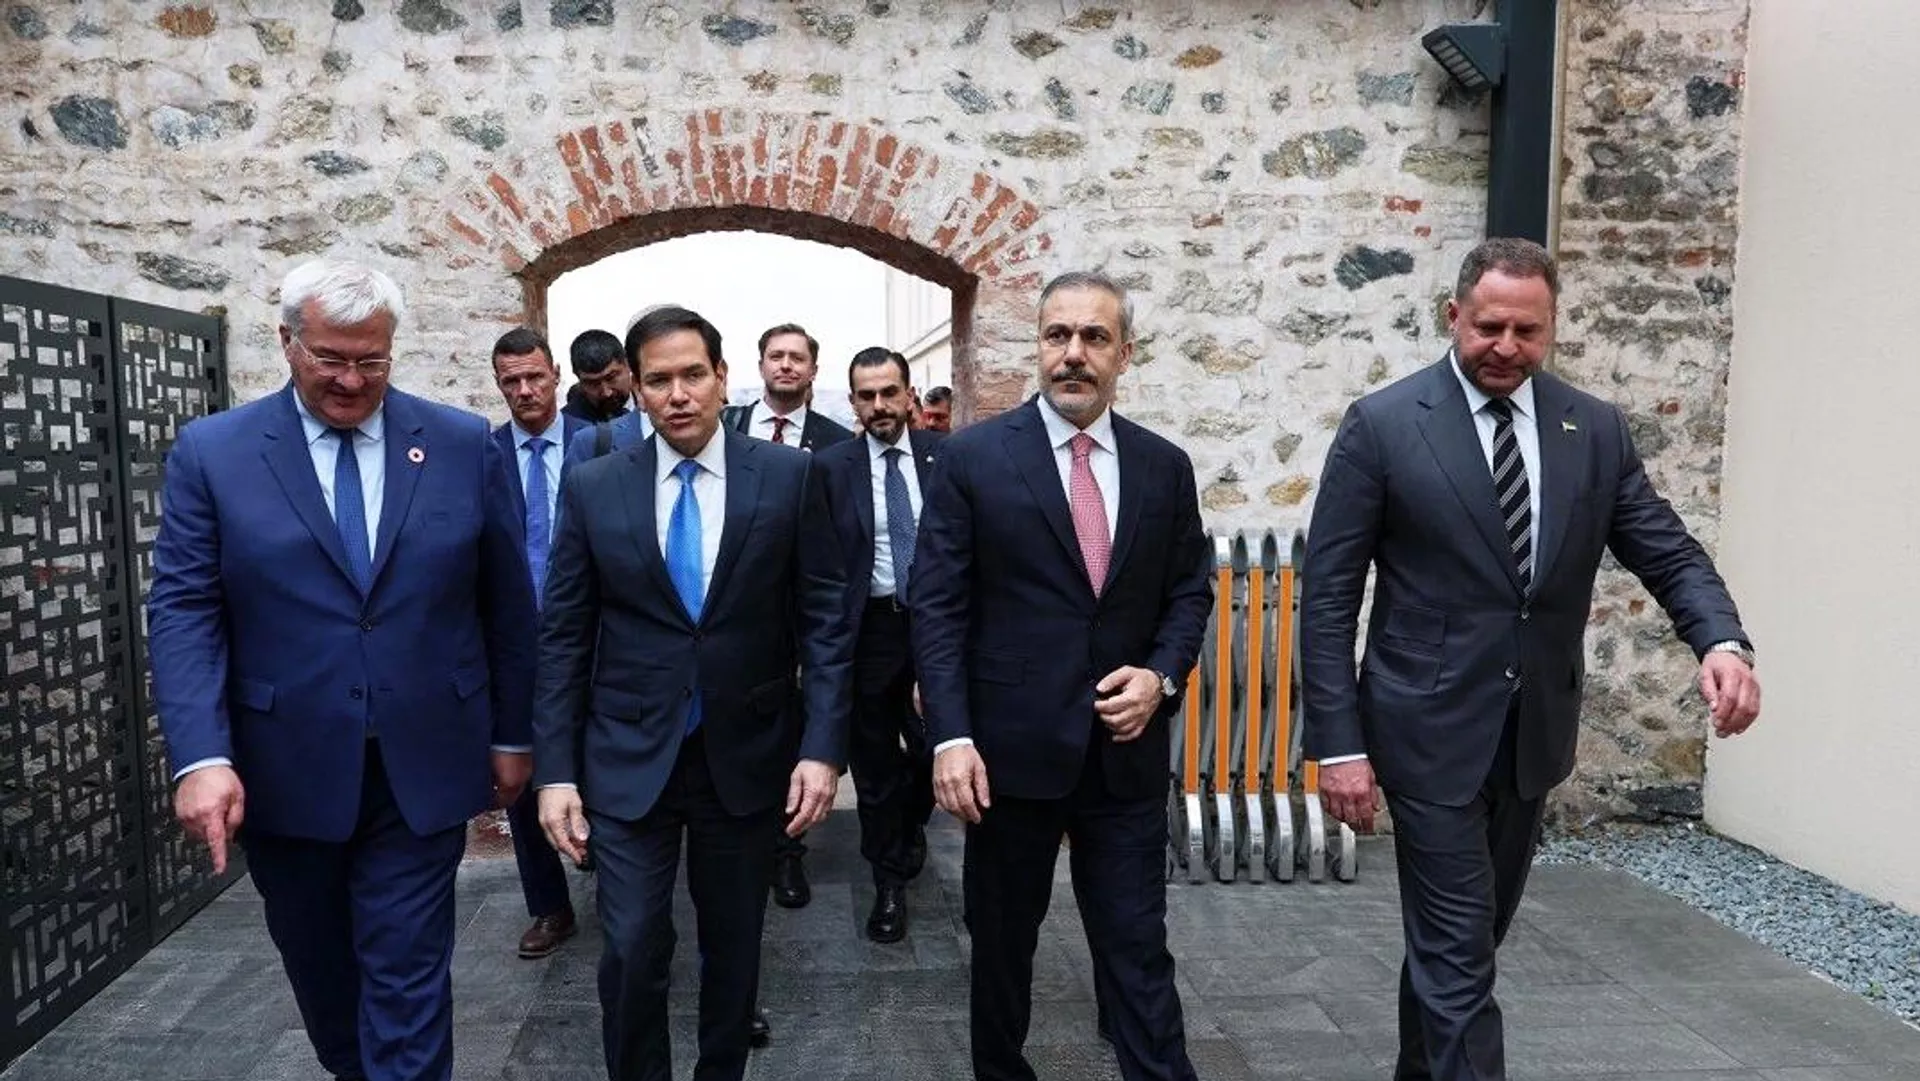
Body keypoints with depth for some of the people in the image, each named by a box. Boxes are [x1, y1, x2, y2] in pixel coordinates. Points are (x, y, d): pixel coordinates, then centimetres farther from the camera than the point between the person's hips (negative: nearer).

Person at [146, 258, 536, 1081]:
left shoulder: (463, 445, -1)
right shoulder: (212, 452, -2)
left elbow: (507, 603, 4)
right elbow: (184, 612, -6)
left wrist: (512, 734, 6)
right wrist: (201, 757, -17)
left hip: (422, 768, -1)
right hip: (283, 773, 1)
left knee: (407, 980, 4)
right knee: (321, 973, 20)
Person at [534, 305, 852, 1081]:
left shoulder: (789, 476, -4)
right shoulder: (592, 487, -1)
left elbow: (825, 620, -3)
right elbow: (563, 638, 1)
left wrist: (823, 747, -10)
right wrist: (555, 770, -4)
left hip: (747, 756, 0)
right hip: (629, 759, 0)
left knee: (734, 948, 15)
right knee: (632, 951, 1)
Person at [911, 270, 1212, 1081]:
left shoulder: (1165, 466, 4)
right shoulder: (973, 457, -5)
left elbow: (1189, 591, 10)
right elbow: (935, 607, -7)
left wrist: (1161, 675, -9)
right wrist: (950, 737, -15)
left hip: (1126, 750, 2)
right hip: (1011, 745, -1)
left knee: (1138, 948, 9)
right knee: (1002, 941, 16)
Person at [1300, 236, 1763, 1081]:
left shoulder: (1597, 431, 4)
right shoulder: (1382, 425, -8)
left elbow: (1671, 555, 6)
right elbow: (1327, 593, -9)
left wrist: (1723, 641, -17)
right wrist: (1339, 742, -14)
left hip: (1533, 730, 5)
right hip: (1432, 728, -5)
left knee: (1460, 939, 20)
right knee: (1458, 954, -2)